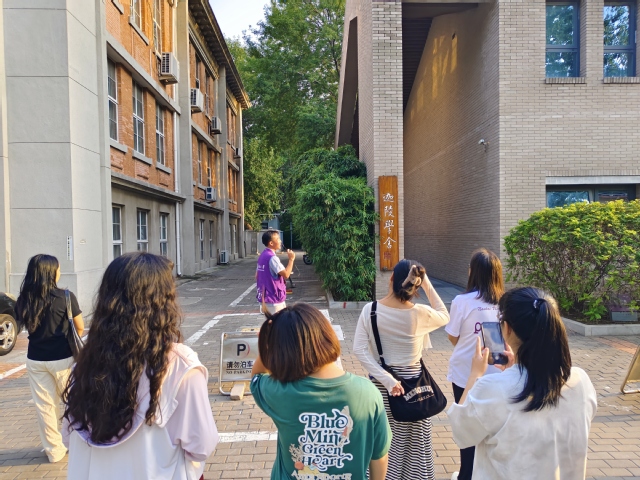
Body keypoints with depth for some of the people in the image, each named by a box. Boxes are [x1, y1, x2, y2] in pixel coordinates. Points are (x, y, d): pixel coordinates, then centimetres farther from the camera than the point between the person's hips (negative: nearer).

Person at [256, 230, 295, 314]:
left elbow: (257, 276, 16)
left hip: (265, 298, 9)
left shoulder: (262, 256, 9)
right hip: (274, 299, -9)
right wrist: (291, 259, -14)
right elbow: (286, 274, -24)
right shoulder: (272, 258, -20)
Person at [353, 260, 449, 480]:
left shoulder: (370, 310, -13)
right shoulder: (421, 313, -15)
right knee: (412, 442, 18)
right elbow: (444, 316, 7)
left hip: (380, 382, 1)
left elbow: (359, 350, -16)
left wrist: (386, 379, -17)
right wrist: (428, 285, 2)